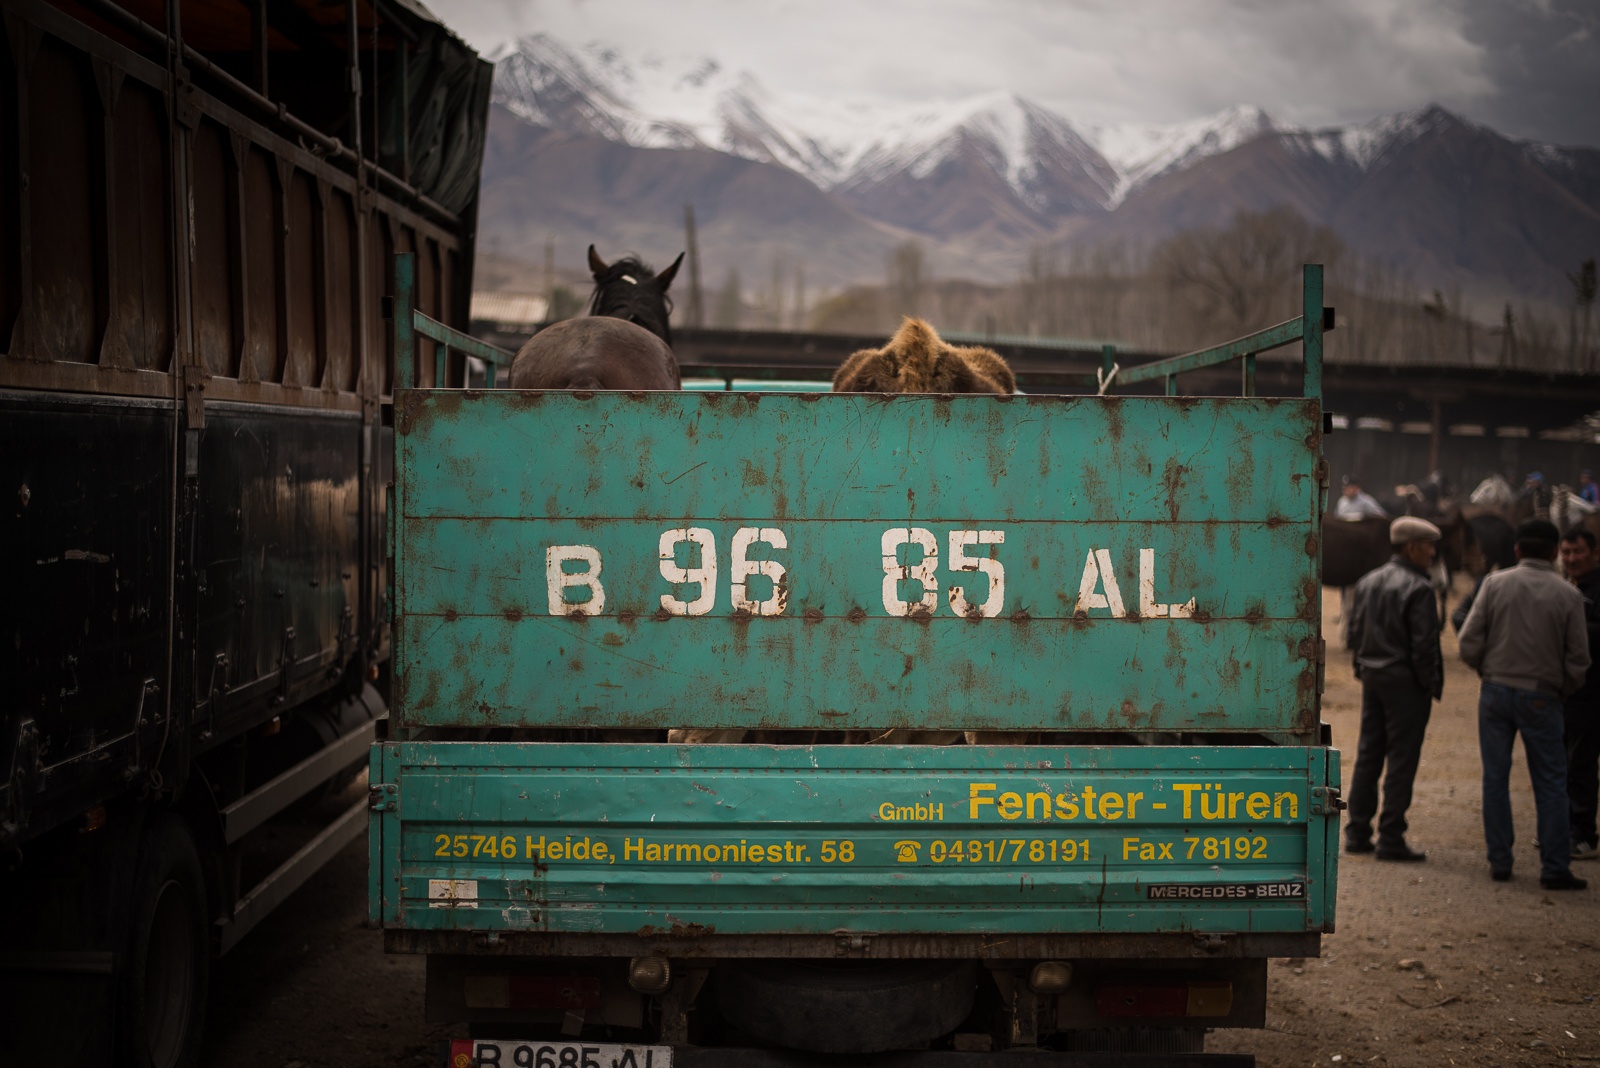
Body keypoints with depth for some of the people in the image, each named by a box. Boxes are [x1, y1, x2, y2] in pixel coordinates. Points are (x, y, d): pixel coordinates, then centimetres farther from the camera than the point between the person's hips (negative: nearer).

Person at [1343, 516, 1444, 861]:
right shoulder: (1418, 589, -14)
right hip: (1405, 682, -8)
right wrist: (1431, 685, -8)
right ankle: (1390, 838, -1)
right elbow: (1424, 643, -17)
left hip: (1372, 678, 8)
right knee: (1401, 759, -2)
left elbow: (1355, 632, 13)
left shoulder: (1367, 582, 10)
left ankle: (1357, 832, 15)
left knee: (1367, 754, 12)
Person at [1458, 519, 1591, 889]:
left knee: (1495, 778, 9)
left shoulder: (1495, 584, -2)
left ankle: (1499, 861, 12)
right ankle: (1555, 868, 3)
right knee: (1550, 784, 5)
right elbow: (1578, 658, -2)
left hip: (1496, 691, 1)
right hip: (1541, 698, -1)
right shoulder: (1568, 594, -3)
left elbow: (1469, 641, -5)